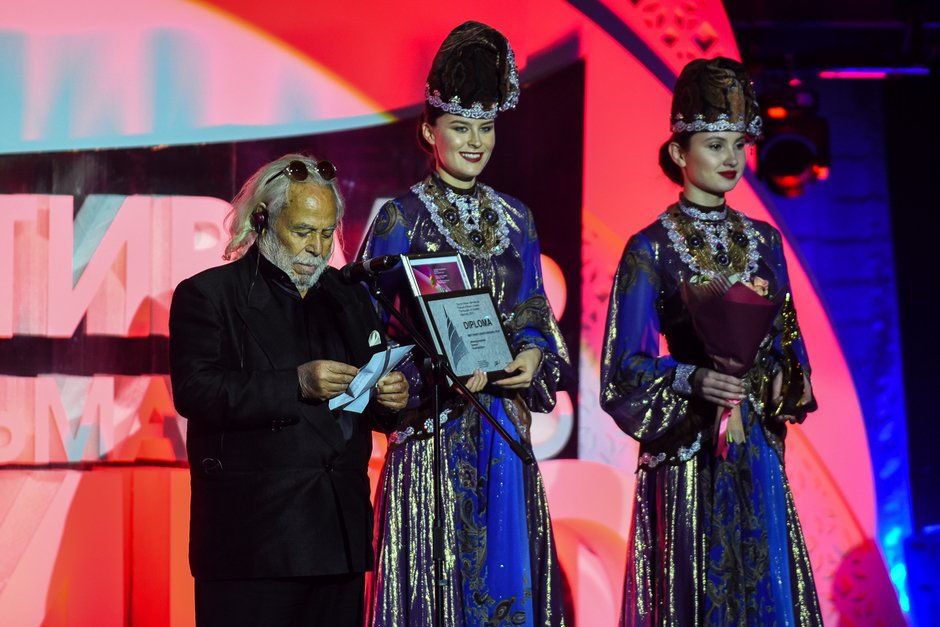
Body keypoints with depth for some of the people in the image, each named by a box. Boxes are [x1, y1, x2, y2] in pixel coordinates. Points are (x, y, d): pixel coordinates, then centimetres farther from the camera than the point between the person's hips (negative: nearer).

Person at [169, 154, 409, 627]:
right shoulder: (208, 295, 2)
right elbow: (194, 391, -13)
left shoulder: (348, 298, 19)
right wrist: (296, 384, -21)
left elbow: (368, 407, 20)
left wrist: (390, 399, -5)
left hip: (341, 530, 5)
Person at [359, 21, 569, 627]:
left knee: (507, 578, 5)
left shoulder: (514, 218, 12)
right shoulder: (402, 218, -2)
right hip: (435, 434, -5)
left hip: (505, 435, 5)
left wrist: (534, 355, -6)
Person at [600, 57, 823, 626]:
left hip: (757, 451, 4)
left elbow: (790, 341, 16)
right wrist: (693, 380, -23)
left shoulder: (763, 241, 11)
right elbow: (625, 366, -8)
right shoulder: (651, 248, -4)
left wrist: (783, 376, -4)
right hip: (685, 455, -4)